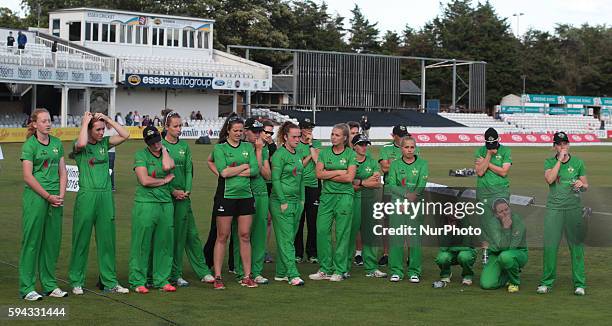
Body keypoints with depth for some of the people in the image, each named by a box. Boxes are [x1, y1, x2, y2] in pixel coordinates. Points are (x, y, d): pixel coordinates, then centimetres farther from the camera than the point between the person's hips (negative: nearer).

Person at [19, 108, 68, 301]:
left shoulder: (57, 143, 12)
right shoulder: (29, 145, -5)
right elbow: (28, 176, -10)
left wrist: (61, 196, 0)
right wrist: (48, 196, -11)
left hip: (55, 199, 6)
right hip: (35, 197, -5)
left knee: (52, 241, 9)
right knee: (32, 240, -3)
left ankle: (50, 285, 18)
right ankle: (27, 288, 3)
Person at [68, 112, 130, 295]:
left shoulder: (105, 143, 11)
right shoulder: (79, 146, -2)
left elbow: (125, 135, 3)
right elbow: (81, 143, -26)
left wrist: (107, 120, 1)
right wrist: (85, 121, -13)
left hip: (106, 196, 4)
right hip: (86, 196, -4)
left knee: (107, 239, 8)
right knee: (81, 239, 3)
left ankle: (110, 282, 14)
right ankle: (77, 282, 13)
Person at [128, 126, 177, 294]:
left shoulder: (166, 153, 13)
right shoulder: (141, 155, -1)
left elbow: (168, 166, -11)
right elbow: (144, 180, -11)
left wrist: (163, 149, 1)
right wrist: (164, 180, -1)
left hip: (166, 204, 5)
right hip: (145, 203, -4)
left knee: (164, 243, 7)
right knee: (142, 244, -2)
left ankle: (162, 280, 16)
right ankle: (138, 281, 5)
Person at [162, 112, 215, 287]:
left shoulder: (184, 146, 11)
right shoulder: (161, 145, -3)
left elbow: (189, 170, 10)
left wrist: (187, 190, -4)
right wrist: (173, 191, -13)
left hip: (183, 195, 4)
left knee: (190, 233, 6)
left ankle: (203, 272, 8)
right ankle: (173, 274, 7)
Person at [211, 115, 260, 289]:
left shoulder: (248, 147, 11)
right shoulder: (220, 148, 0)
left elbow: (255, 170, -1)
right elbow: (224, 172, -13)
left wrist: (233, 171, -8)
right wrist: (244, 166, -4)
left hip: (245, 195, 3)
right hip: (226, 195, -3)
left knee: (245, 236, 6)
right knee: (222, 237, 0)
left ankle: (247, 276, 13)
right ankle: (217, 277, 6)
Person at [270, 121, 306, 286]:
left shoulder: (297, 155, 14)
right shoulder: (279, 155, -10)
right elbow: (275, 180, -13)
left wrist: (302, 200, 13)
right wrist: (283, 202, -15)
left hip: (296, 202, 8)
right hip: (281, 202, -8)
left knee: (290, 239, 9)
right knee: (286, 239, -7)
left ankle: (281, 273, 15)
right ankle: (293, 275, -10)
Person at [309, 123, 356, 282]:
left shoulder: (351, 154, 1)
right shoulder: (324, 152, 9)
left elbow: (349, 177, -10)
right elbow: (319, 174, -1)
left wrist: (328, 175, -7)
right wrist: (338, 172, -8)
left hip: (344, 196, -3)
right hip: (326, 195, 3)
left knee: (342, 233, -1)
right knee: (322, 230, -2)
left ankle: (339, 270, 7)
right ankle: (325, 269, 8)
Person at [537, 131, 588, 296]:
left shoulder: (578, 162, 8)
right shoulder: (549, 162, 8)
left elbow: (586, 186, 10)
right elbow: (549, 179, -11)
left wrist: (581, 184, -13)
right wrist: (560, 160, -10)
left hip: (574, 208, 0)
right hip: (553, 208, 0)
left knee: (577, 245, -1)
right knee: (550, 245, -2)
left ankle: (579, 283, 5)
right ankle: (547, 282, 9)